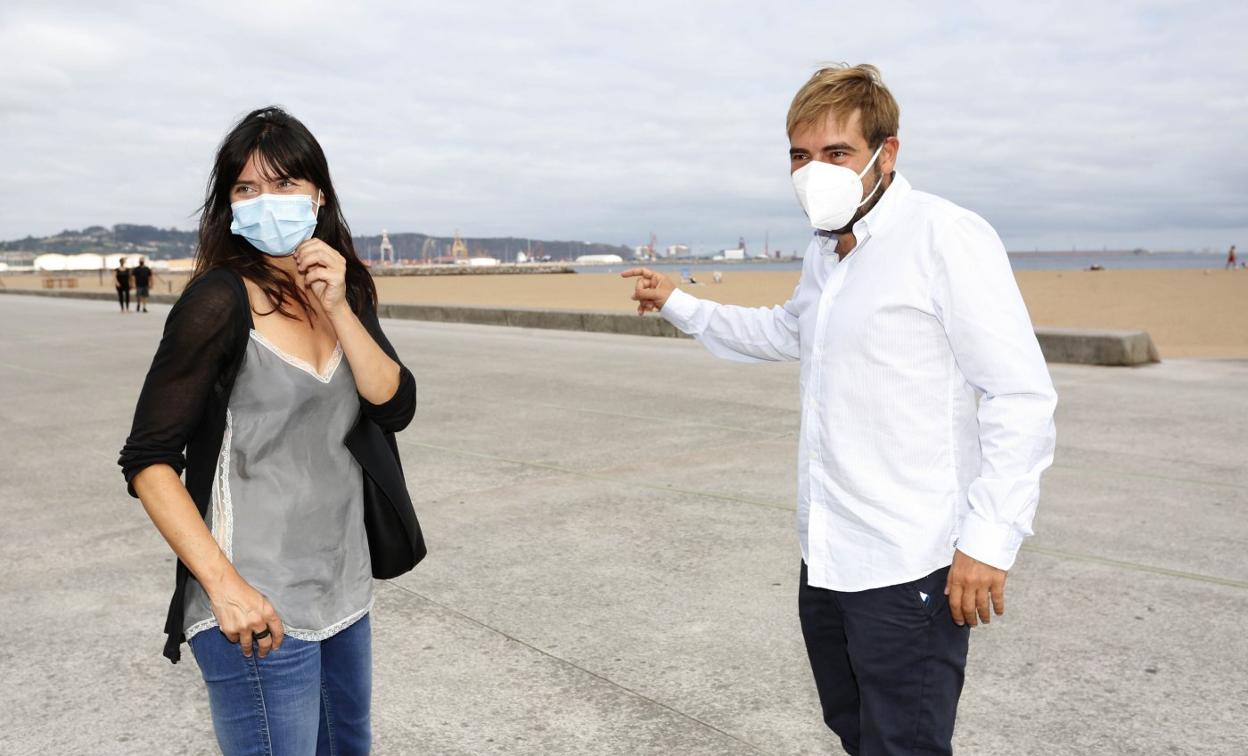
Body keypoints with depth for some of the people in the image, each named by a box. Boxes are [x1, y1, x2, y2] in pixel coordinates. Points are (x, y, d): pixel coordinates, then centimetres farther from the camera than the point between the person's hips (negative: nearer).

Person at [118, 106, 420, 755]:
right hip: (261, 614, -7)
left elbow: (395, 406, -5)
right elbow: (149, 460, -14)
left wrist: (338, 308, -16)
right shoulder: (219, 302, -14)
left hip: (345, 595, 7)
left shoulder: (345, 290, 5)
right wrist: (225, 586, -21)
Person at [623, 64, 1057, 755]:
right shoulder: (825, 252, 12)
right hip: (825, 560, 9)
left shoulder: (947, 238, -15)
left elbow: (1021, 396, -17)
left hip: (909, 568, -8)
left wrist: (989, 540, -20)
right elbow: (784, 332, 32)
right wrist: (678, 304, 34)